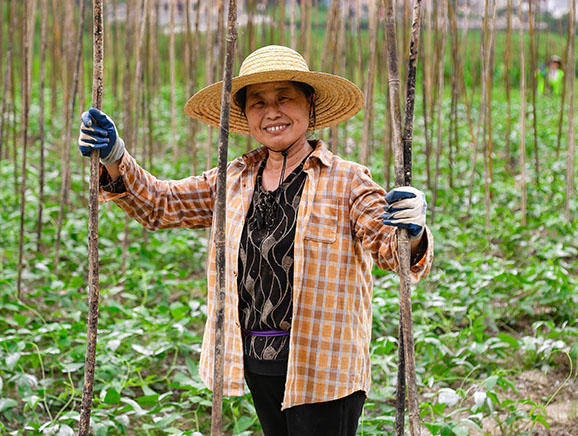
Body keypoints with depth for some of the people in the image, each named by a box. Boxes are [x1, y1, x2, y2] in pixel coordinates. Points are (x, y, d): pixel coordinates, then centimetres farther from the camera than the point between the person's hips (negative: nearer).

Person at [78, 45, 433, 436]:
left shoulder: (347, 181, -5)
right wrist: (114, 158, -3)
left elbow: (391, 250, -12)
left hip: (323, 369, -5)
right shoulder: (235, 181, 9)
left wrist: (412, 232, -36)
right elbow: (159, 204, 13)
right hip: (257, 366, 5)